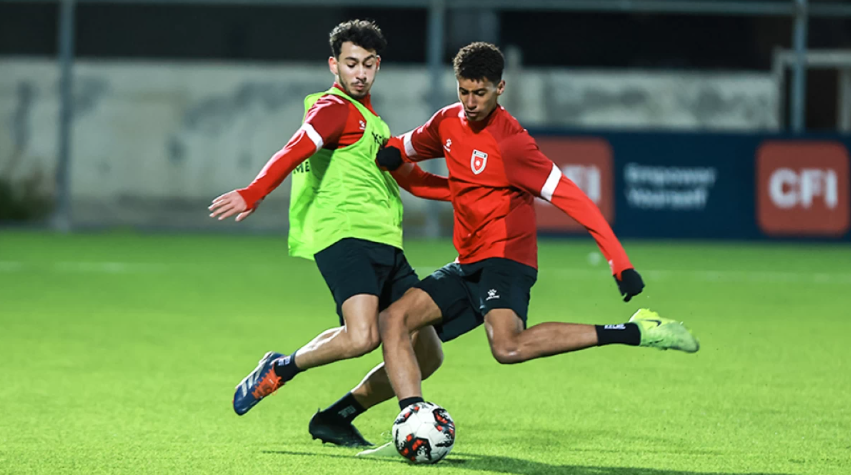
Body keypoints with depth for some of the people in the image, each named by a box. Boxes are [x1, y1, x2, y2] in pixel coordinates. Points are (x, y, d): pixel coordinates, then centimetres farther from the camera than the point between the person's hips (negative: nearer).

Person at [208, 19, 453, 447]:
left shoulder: (370, 119, 28)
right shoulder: (335, 108, -2)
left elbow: (409, 179, 37)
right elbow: (296, 151, -21)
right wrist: (254, 193, -37)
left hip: (384, 244, 9)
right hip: (345, 235, -9)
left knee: (426, 354, 4)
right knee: (362, 337, -31)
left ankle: (336, 417, 15)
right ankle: (281, 368, -4)